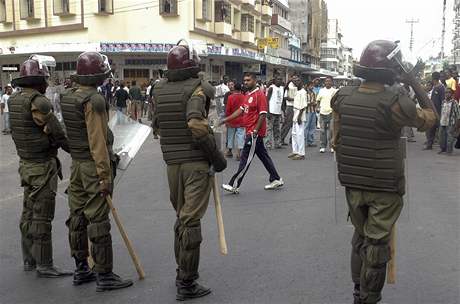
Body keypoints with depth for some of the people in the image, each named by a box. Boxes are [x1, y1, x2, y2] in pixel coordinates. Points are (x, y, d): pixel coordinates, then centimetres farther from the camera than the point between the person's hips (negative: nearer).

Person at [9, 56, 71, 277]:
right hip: (42, 167, -9)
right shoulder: (38, 102, -20)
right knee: (42, 217, -1)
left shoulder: (14, 100, 8)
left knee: (29, 214, 16)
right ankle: (44, 266, 8)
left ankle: (29, 260, 29)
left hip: (26, 164, 9)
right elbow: (58, 134, -17)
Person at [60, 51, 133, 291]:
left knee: (77, 217, 13)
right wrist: (104, 175, -20)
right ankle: (104, 276, 6)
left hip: (76, 164, 9)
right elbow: (97, 140, -21)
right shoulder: (94, 100, -17)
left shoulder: (67, 97, 9)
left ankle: (81, 270, 25)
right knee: (98, 221, -3)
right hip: (94, 166, -9)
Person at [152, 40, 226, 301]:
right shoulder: (196, 88, -12)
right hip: (196, 162, -6)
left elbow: (156, 123, 14)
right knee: (191, 221, -2)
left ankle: (183, 271, 32)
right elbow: (196, 124, -25)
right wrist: (217, 156, -17)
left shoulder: (160, 90, 6)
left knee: (182, 216, 20)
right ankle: (187, 284, 5)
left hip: (172, 163, 6)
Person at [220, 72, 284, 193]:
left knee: (245, 159, -6)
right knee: (264, 156, 15)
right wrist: (226, 119, 14)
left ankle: (234, 185, -2)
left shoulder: (259, 95, -14)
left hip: (255, 133, -10)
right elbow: (241, 110, 19)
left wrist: (255, 131, -20)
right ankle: (276, 180, 25)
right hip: (250, 132, 10)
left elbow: (263, 115, -17)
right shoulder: (248, 95, 14)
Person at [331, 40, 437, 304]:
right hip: (385, 187, -5)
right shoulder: (394, 102, -18)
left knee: (360, 237, 20)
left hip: (353, 183, 5)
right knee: (377, 243, 8)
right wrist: (415, 82, 0)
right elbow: (430, 119, -2)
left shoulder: (343, 97, -4)